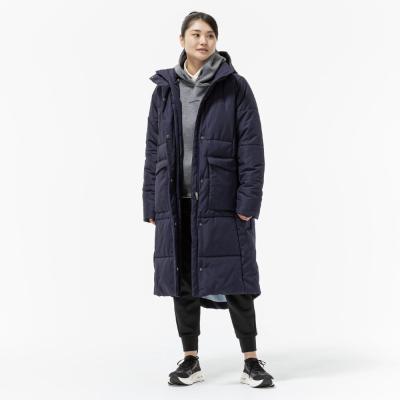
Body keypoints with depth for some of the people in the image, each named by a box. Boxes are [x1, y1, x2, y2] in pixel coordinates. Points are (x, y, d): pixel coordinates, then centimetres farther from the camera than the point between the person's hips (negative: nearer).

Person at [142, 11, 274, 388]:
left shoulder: (235, 87, -2)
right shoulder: (164, 90, 8)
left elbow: (252, 148, -5)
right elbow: (153, 149, 10)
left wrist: (248, 201, -11)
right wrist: (151, 203, 6)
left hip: (220, 201, -3)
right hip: (176, 202, 4)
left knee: (233, 280, 0)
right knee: (182, 281, 8)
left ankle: (251, 362, 10)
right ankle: (190, 360, 20)